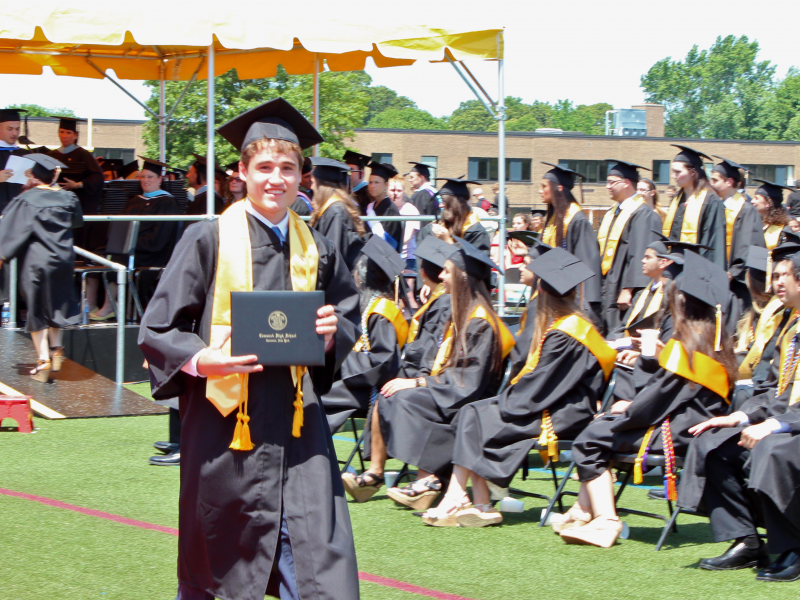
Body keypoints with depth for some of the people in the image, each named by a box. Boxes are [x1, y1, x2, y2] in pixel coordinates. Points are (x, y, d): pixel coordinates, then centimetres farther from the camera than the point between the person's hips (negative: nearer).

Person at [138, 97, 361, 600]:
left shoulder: (316, 250, 9)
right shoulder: (210, 241, -3)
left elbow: (350, 314, 22)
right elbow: (159, 329, -3)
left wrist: (334, 331, -1)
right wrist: (203, 359, -21)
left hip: (296, 422, 3)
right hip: (224, 418, -2)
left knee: (313, 557, -6)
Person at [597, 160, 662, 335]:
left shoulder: (642, 214, -11)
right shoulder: (611, 213, 18)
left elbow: (640, 254, -18)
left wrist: (628, 290, -24)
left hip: (624, 295, -9)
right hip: (607, 291, 9)